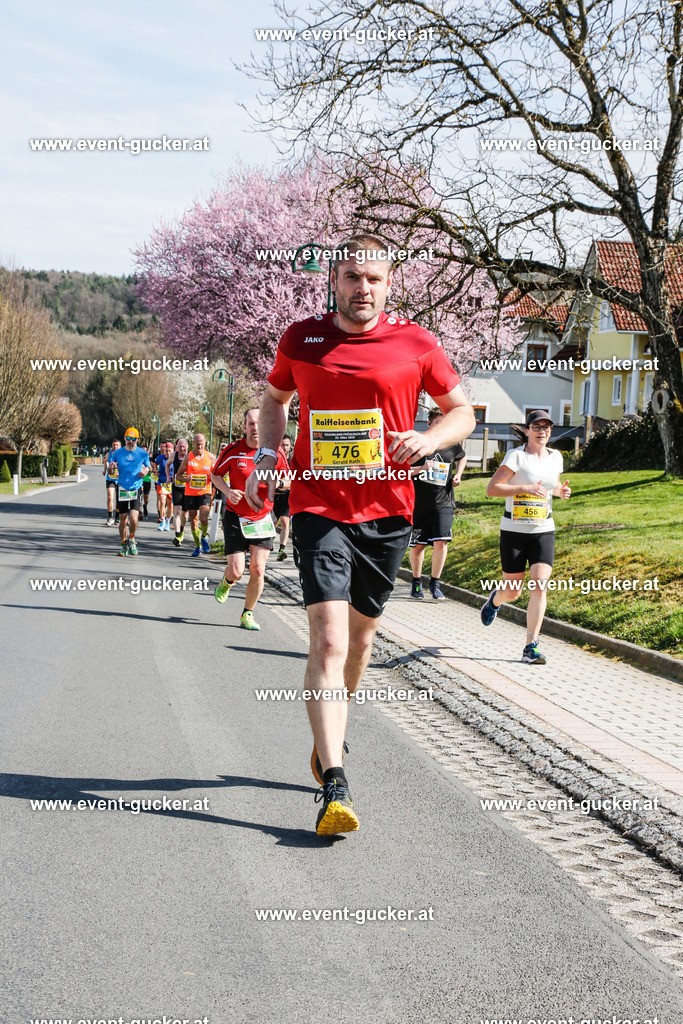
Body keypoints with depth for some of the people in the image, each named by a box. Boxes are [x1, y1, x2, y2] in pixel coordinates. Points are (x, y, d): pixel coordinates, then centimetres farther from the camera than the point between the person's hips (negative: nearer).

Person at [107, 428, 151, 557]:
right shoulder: (117, 453, 4)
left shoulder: (143, 453, 2)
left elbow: (148, 467, 16)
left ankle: (132, 540, 10)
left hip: (136, 489, -1)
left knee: (133, 518, -16)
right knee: (123, 520, 3)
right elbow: (111, 472, 10)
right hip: (122, 489, 1)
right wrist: (111, 467, -13)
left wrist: (146, 470, -8)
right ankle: (124, 545, 19)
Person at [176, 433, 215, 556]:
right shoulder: (188, 457, -1)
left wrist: (213, 476, -12)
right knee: (193, 520, 7)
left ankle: (204, 538, 12)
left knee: (203, 518, -18)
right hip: (190, 493, 1)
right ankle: (197, 547, 23)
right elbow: (179, 474, 5)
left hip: (205, 492, -1)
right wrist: (186, 479, -17)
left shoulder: (210, 457, 1)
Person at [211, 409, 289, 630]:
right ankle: (226, 582, 34)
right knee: (236, 571, -5)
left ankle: (247, 614, 15)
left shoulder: (275, 452, -4)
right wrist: (228, 491, -12)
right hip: (236, 517, -1)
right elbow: (215, 475, 6)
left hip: (263, 518, 1)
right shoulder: (233, 450, -7)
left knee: (257, 569, -5)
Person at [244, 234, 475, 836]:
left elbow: (463, 411, 10)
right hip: (318, 508, -1)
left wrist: (429, 439, -11)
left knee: (361, 635, 16)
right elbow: (276, 398, 22)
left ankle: (330, 734, 44)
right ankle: (334, 787, -15)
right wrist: (268, 454, 6)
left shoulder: (416, 344, 1)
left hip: (386, 513, 2)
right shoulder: (301, 339, 4)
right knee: (328, 641, -14)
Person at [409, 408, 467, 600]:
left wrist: (458, 475, 11)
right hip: (418, 503, -1)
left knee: (441, 542, -14)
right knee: (417, 545, 7)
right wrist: (421, 468, -18)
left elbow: (462, 457, 28)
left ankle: (435, 583, 3)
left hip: (443, 503, 1)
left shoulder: (452, 445, 4)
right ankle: (416, 582, 29)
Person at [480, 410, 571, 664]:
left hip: (543, 531, 3)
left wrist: (561, 491, 2)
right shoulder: (517, 456, -10)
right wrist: (525, 487, -27)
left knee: (539, 585, -14)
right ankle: (495, 599, 44)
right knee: (513, 592, 5)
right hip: (514, 531, -3)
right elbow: (491, 488, -17)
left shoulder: (555, 457, 8)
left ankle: (531, 647, -8)